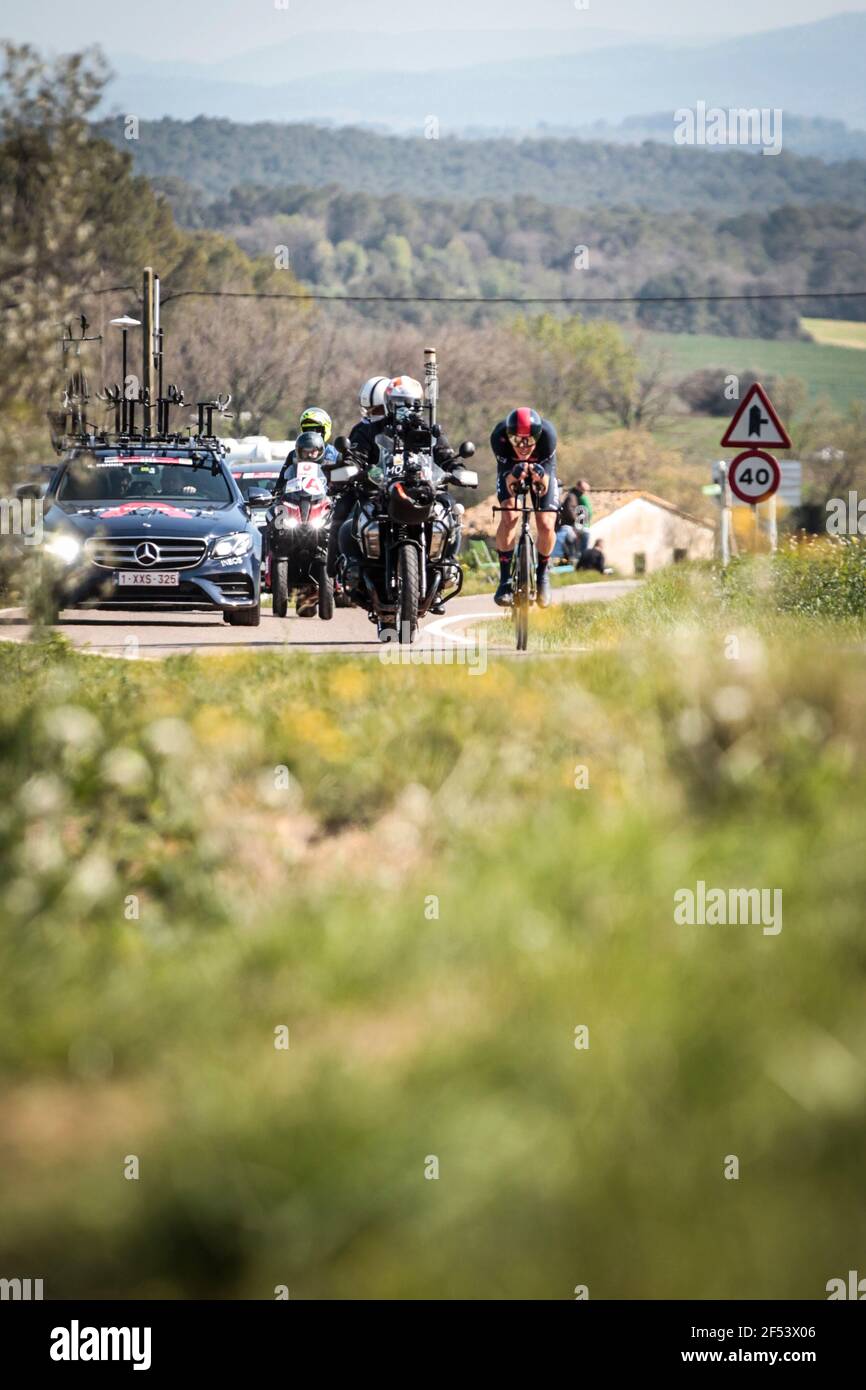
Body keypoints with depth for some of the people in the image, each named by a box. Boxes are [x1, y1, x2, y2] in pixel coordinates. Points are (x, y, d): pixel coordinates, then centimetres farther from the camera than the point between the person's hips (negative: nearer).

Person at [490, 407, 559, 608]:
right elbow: (507, 479, -33)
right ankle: (505, 579, -13)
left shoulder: (547, 435, -37)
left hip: (541, 470, 0)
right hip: (510, 470, 0)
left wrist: (540, 478, -56)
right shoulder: (499, 437, -36)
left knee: (546, 525, -15)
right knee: (508, 517, -24)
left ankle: (542, 573, 14)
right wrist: (513, 477, -56)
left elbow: (545, 486, -33)